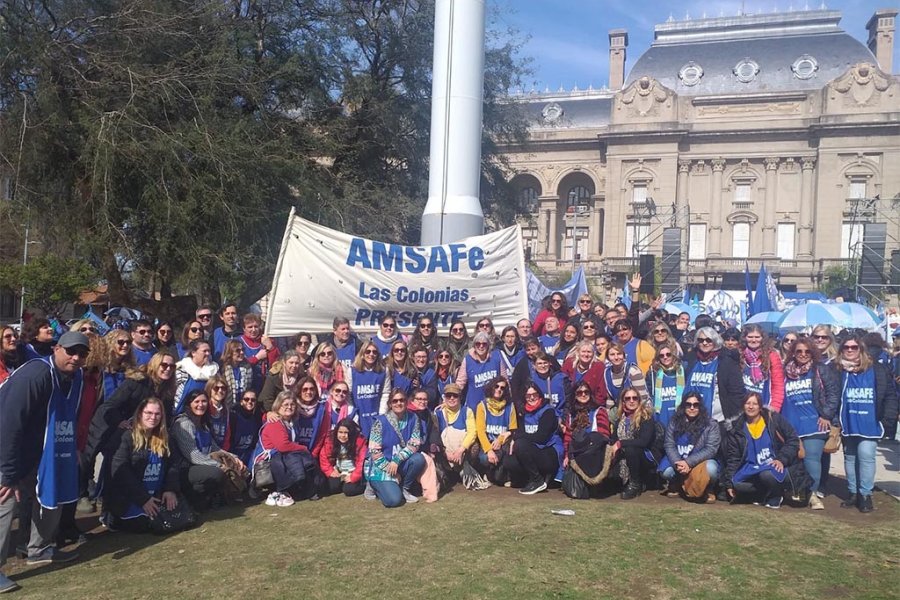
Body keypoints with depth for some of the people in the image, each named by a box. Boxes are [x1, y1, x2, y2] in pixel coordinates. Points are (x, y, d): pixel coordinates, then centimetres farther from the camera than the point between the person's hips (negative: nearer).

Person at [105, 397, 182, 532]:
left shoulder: (164, 438, 9)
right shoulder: (127, 437, -10)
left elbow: (172, 465, 9)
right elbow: (120, 472, -16)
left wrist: (171, 489, -11)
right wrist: (143, 499, -19)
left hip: (156, 496, 5)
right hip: (127, 498, -5)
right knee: (142, 524, -23)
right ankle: (115, 518, 8)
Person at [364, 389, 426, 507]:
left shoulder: (412, 419, -3)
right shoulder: (381, 421, -14)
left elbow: (414, 445, -9)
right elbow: (374, 452, -15)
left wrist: (396, 460, -23)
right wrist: (392, 473, -15)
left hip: (401, 464, 4)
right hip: (380, 467, -4)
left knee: (419, 459, -26)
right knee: (393, 500, -24)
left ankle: (404, 489, -1)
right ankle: (376, 485, 9)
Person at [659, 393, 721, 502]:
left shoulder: (711, 425, -7)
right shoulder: (674, 422, 0)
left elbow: (711, 449, -16)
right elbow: (669, 445, -5)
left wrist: (689, 462, -28)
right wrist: (677, 463, -25)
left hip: (701, 462, -2)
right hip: (678, 460, 2)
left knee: (711, 469, -36)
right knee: (666, 471, -27)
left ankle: (708, 490, 1)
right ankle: (676, 485, 11)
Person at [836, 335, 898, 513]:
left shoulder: (876, 370, -2)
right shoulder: (839, 371, 2)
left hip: (869, 425, -3)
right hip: (848, 425, 3)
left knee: (866, 456, -11)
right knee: (850, 458, 11)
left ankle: (865, 494, 3)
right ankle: (853, 492, 24)